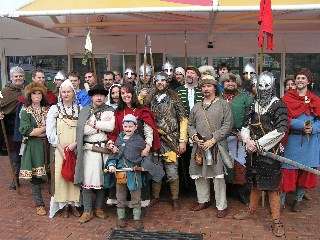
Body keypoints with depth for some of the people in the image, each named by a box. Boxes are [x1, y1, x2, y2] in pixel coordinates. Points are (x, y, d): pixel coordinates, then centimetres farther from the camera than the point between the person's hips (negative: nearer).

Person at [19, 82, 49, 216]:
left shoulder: (47, 110, 12)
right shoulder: (25, 111, 2)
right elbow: (26, 131, -11)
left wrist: (36, 131, -7)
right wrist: (45, 128, -7)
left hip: (47, 146, 3)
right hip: (33, 147, -2)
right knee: (35, 176, 1)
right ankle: (39, 204, 13)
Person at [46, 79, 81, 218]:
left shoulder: (79, 109, 7)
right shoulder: (54, 109, 3)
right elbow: (50, 131, -3)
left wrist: (75, 143, -13)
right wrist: (61, 149, -9)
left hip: (76, 149, 1)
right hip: (60, 149, -1)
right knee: (61, 174, -3)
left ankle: (73, 204, 13)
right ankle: (64, 205, 10)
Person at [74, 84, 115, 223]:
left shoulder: (110, 111, 8)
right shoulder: (84, 111, 8)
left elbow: (111, 127, -10)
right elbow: (82, 130, -5)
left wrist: (93, 123, -6)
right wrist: (102, 127, -6)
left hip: (105, 149, 0)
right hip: (89, 149, 0)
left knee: (102, 179, 7)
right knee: (87, 179, -3)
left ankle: (99, 208, 22)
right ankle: (87, 211, 9)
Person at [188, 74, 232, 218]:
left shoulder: (223, 104, 1)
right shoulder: (196, 107, 15)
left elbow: (227, 125, -7)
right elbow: (190, 125, 17)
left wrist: (213, 140, -14)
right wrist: (195, 137, -3)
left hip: (217, 146, -4)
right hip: (199, 146, 5)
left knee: (218, 176, -2)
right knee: (199, 175, 11)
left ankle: (221, 206, 10)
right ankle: (203, 201, 28)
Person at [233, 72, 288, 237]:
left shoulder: (278, 105, -7)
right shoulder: (254, 105, 10)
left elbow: (280, 130, -16)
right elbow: (245, 127, 10)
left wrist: (258, 143, -16)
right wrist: (248, 141, -11)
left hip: (271, 152, -5)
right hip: (253, 151, 6)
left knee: (272, 186, 0)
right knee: (254, 183, 19)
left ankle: (276, 220, 11)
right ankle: (251, 210, 36)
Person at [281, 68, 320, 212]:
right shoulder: (287, 98, 1)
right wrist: (302, 125, -21)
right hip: (292, 140, -2)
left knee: (306, 170, 8)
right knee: (288, 170, -3)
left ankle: (298, 200, 24)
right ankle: (281, 200, 9)